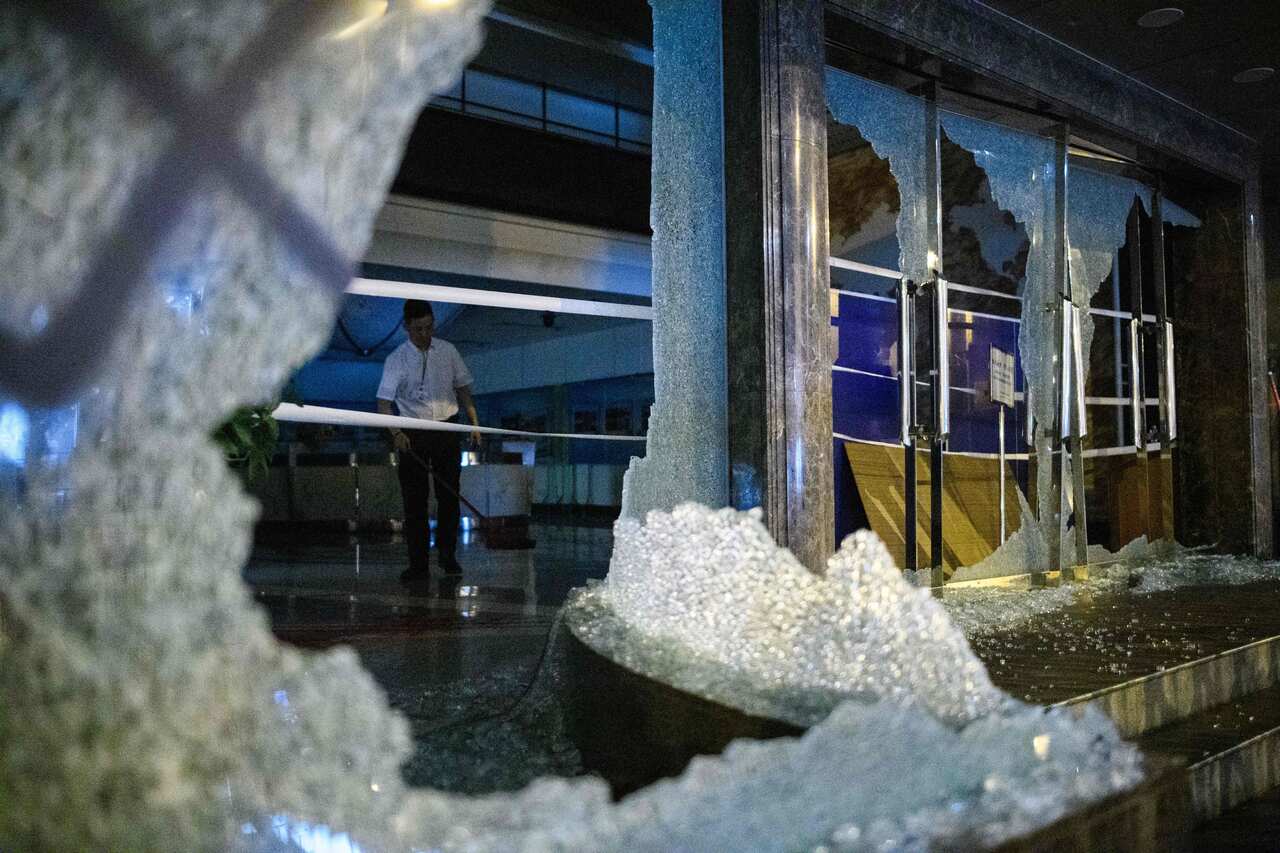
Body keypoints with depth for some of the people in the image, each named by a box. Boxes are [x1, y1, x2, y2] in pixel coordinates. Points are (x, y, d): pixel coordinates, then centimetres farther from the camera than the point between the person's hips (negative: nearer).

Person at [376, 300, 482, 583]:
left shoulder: (448, 351, 2)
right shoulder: (397, 359, -8)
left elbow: (463, 388, 10)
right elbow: (384, 401, -12)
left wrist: (474, 423, 5)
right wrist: (396, 434, -26)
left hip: (447, 428, 2)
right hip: (413, 434, -2)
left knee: (449, 496, 6)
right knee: (414, 500, 0)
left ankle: (448, 556, 20)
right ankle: (418, 565, 6)